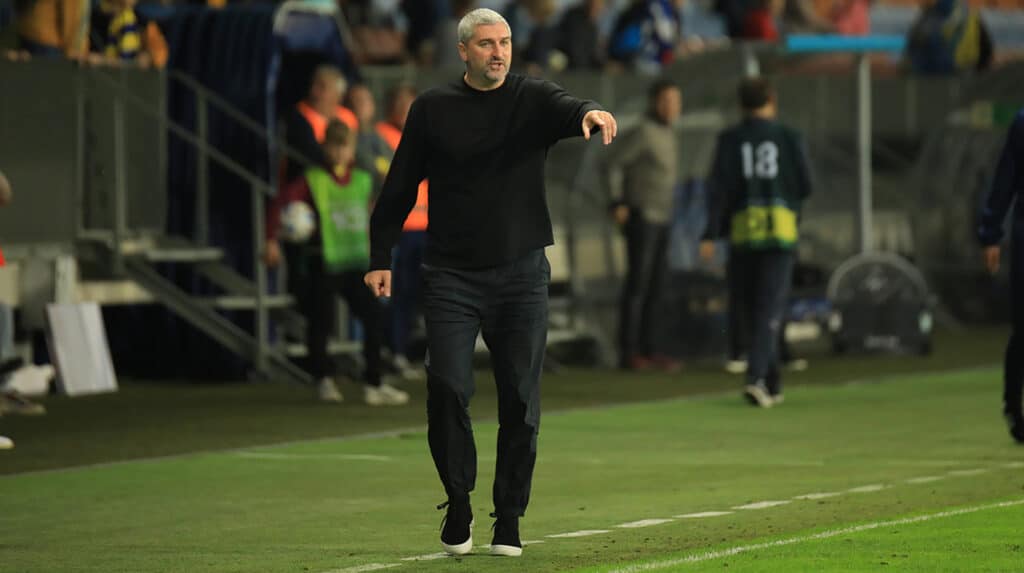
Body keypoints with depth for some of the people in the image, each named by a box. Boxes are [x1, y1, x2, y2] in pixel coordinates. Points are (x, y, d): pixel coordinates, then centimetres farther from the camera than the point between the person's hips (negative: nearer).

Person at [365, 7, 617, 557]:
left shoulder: (532, 98, 3)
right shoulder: (432, 109, 4)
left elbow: (566, 110, -20)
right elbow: (400, 188, 9)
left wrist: (590, 113, -44)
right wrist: (380, 258, 5)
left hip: (521, 273, 0)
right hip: (451, 275, 0)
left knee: (520, 400, 1)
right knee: (447, 388, -11)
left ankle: (508, 521, 11)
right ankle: (458, 505, 6)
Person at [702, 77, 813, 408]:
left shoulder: (729, 140, 3)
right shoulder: (789, 138, 2)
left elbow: (719, 187, -6)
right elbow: (805, 186, 3)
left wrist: (711, 234, -8)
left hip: (742, 232, 1)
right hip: (780, 229, -1)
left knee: (752, 309, 15)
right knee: (770, 309, -5)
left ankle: (772, 382, 22)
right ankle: (756, 378, -24)